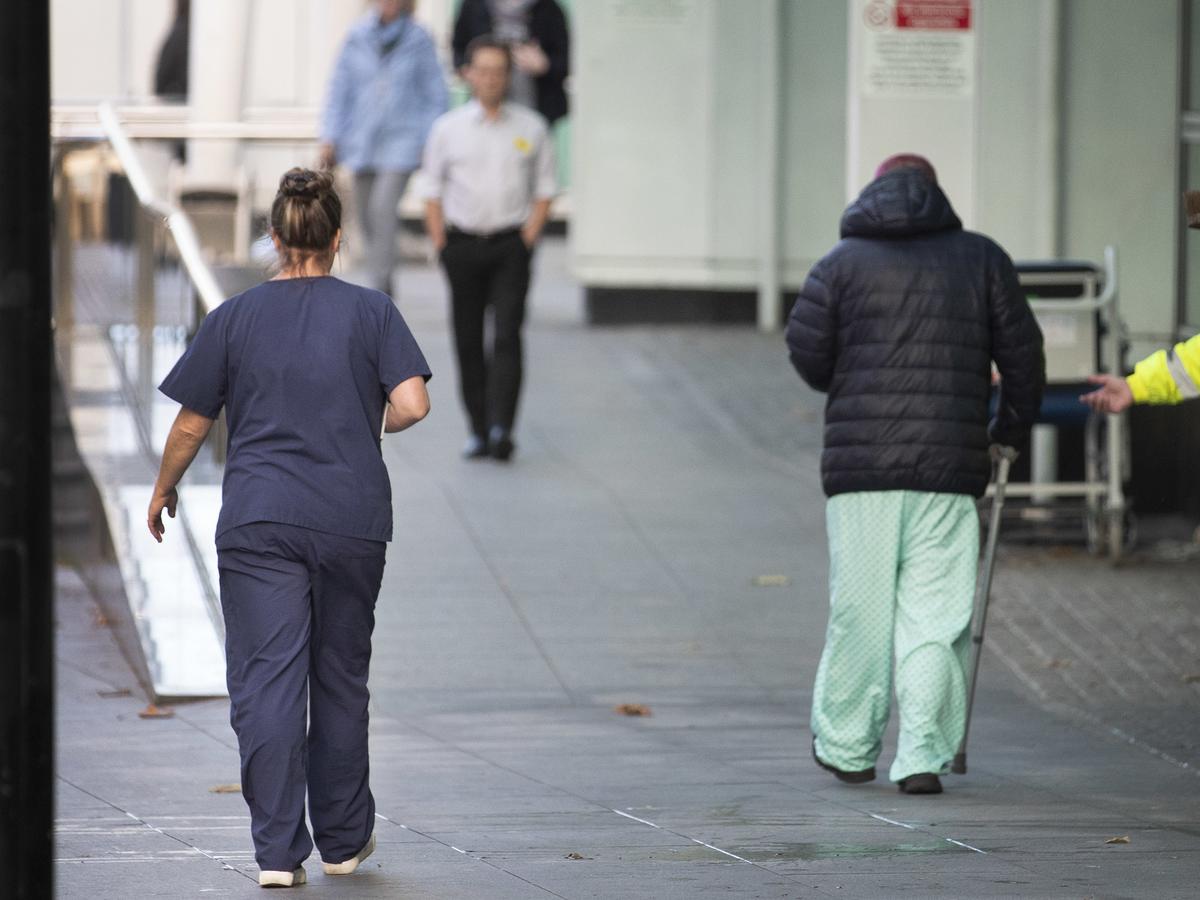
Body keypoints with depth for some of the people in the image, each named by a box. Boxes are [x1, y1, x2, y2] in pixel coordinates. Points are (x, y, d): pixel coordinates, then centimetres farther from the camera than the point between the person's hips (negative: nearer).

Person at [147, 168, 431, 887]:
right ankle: (344, 839, 25)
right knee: (341, 678, 14)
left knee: (266, 683, -4)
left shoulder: (235, 318, 3)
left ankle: (279, 850, -12)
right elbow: (412, 404, -9)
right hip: (351, 521, 1)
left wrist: (164, 489, 23)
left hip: (258, 524, -1)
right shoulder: (372, 312, 1)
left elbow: (192, 425, 6)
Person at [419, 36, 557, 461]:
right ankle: (478, 430, 12)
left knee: (507, 337, -13)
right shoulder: (448, 129, 4)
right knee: (468, 342, 4)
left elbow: (545, 187, 9)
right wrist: (442, 245, 2)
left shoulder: (530, 128, 4)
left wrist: (530, 236, -2)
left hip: (511, 246, -1)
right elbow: (432, 190, 9)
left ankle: (501, 429, -20)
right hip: (462, 244, 1)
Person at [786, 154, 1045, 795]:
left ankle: (846, 747, 16)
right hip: (951, 469, 0)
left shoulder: (843, 263, 5)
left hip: (860, 461, 0)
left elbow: (806, 351, 0)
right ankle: (923, 757, -6)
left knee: (860, 610, 8)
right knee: (935, 616, 1)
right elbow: (1021, 350, 8)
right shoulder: (982, 259, 8)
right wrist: (1014, 423, 23)